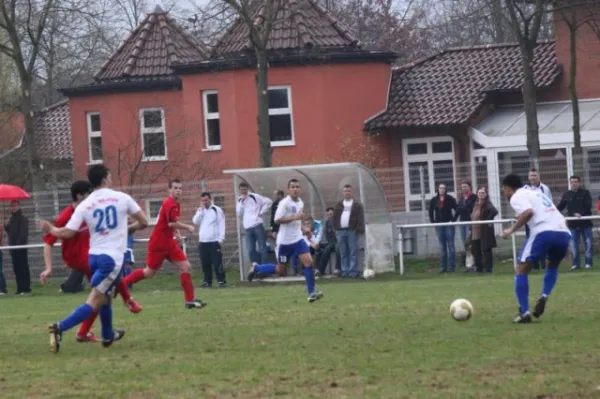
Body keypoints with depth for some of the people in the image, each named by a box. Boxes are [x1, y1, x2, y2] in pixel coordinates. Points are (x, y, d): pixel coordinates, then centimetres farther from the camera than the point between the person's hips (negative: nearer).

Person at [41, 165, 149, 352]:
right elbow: (143, 223, 6)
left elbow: (67, 233, -4)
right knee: (94, 302, -9)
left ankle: (108, 335, 42)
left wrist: (50, 229, 16)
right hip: (112, 257, -5)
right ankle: (60, 328, -27)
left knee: (105, 296, 28)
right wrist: (130, 228, 28)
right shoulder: (122, 198, -2)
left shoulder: (84, 205, 2)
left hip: (94, 256, 5)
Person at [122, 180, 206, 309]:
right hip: (158, 244, -9)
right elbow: (172, 223, -32)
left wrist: (177, 232, 11)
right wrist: (188, 227, -19)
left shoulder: (175, 204, 11)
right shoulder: (169, 204, -20)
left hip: (168, 243, 9)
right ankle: (121, 283, 19)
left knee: (186, 267, -2)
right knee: (150, 273, 2)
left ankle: (190, 300, -2)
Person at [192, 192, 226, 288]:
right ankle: (207, 281, 12)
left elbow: (221, 225, -3)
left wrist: (221, 238, -11)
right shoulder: (200, 211, 15)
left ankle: (221, 281, -7)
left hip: (214, 241, -5)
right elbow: (195, 222, -1)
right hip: (202, 242, 5)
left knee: (217, 263, -8)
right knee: (205, 264, 6)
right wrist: (200, 211, -8)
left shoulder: (217, 210, 1)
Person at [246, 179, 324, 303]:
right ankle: (256, 268, 31)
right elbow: (277, 220, -23)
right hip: (285, 241, -6)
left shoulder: (300, 203, 8)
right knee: (281, 270, 6)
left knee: (309, 262, -13)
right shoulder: (284, 203, -16)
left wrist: (302, 228, 10)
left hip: (298, 238, 6)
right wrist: (294, 218, -28)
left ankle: (311, 293, -8)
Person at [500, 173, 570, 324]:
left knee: (521, 270, 8)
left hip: (544, 232, -7)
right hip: (564, 233, 7)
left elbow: (529, 212, -12)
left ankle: (524, 312, -4)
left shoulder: (516, 197, 9)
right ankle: (544, 296, 8)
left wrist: (511, 230, -4)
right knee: (552, 266, 33)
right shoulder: (538, 194, 33)